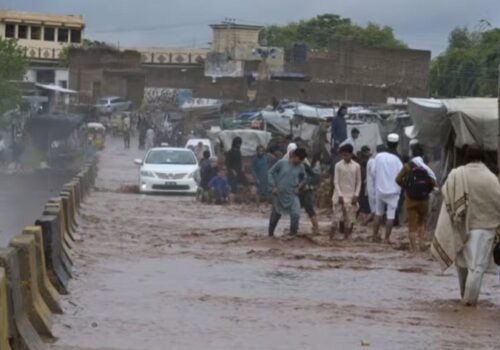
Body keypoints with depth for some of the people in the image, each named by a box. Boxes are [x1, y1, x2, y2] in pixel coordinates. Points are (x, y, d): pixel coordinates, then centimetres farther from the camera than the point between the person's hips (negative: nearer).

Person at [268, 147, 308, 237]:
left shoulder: (300, 168, -1)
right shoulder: (282, 163, -9)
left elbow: (303, 178, 18)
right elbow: (271, 172, 0)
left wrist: (298, 187, 2)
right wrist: (273, 186, -7)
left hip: (292, 195, 1)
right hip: (279, 194, -1)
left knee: (296, 214, -19)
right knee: (275, 215, 12)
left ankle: (293, 233, -5)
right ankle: (271, 233, 33)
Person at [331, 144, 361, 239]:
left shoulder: (356, 166, 1)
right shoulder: (338, 165, -2)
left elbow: (358, 182, 5)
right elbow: (336, 181, -3)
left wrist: (356, 195, -4)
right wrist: (339, 195, -11)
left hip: (351, 196, 1)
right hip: (340, 195, -1)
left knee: (350, 218, -1)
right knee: (337, 216, -6)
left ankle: (346, 237, 4)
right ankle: (331, 237, -3)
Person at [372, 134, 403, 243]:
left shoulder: (379, 156, -6)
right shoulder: (396, 160, -14)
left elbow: (373, 172, 1)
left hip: (380, 190, 3)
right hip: (393, 190, -3)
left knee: (378, 214, 17)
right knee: (390, 215, 2)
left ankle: (375, 236, 21)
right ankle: (387, 238, 1)